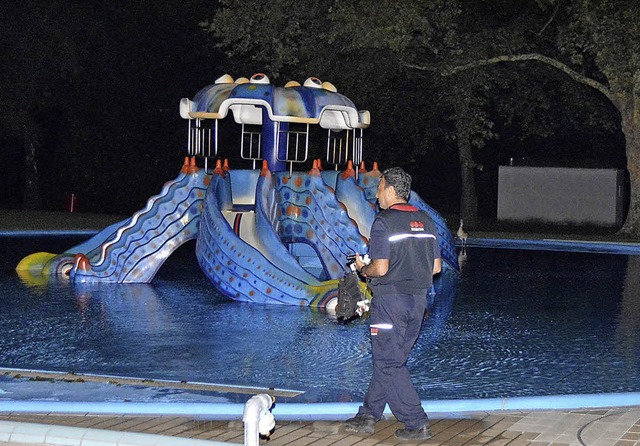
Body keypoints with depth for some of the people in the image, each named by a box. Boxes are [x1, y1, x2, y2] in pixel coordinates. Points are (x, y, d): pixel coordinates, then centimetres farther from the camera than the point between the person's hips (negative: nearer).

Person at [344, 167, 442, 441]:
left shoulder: (384, 222, -13)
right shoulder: (426, 221, 9)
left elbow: (380, 268, -19)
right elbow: (436, 267, 9)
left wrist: (362, 268, 1)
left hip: (390, 299, -8)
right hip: (418, 299, 8)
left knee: (388, 363, 1)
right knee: (390, 360, 15)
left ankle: (417, 424, 0)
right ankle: (368, 416, 23)